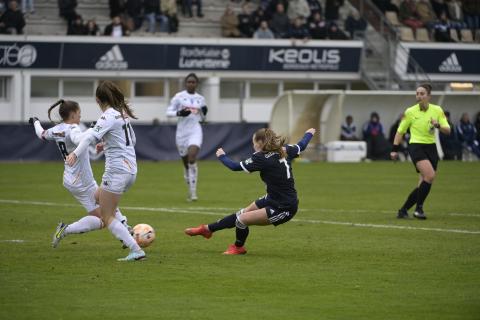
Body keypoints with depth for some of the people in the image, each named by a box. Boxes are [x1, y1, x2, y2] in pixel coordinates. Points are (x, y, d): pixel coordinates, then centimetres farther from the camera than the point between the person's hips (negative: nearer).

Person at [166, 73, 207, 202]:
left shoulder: (200, 98, 10)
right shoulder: (179, 97, 2)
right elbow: (168, 112, 0)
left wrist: (204, 113, -3)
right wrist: (179, 113, -17)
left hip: (195, 131, 0)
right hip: (182, 132, 0)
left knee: (192, 159, -21)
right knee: (186, 163, 8)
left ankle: (193, 191, -19)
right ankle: (190, 190, 27)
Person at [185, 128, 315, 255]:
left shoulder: (262, 159, -21)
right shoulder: (284, 151, 0)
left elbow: (235, 166, -17)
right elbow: (301, 146, 18)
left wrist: (221, 156, 3)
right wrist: (309, 134, 41)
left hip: (284, 209, -9)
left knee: (242, 219, -2)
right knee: (241, 213, 14)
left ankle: (238, 247, 26)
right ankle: (207, 229, 26)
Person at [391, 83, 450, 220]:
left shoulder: (437, 110, 2)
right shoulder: (410, 112, -3)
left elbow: (447, 130, -2)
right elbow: (400, 131, 6)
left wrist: (438, 125, -22)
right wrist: (395, 150, 1)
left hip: (431, 148, 4)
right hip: (416, 146, -4)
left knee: (423, 184, 1)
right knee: (430, 175, -26)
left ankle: (403, 210, 14)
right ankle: (419, 208, -14)